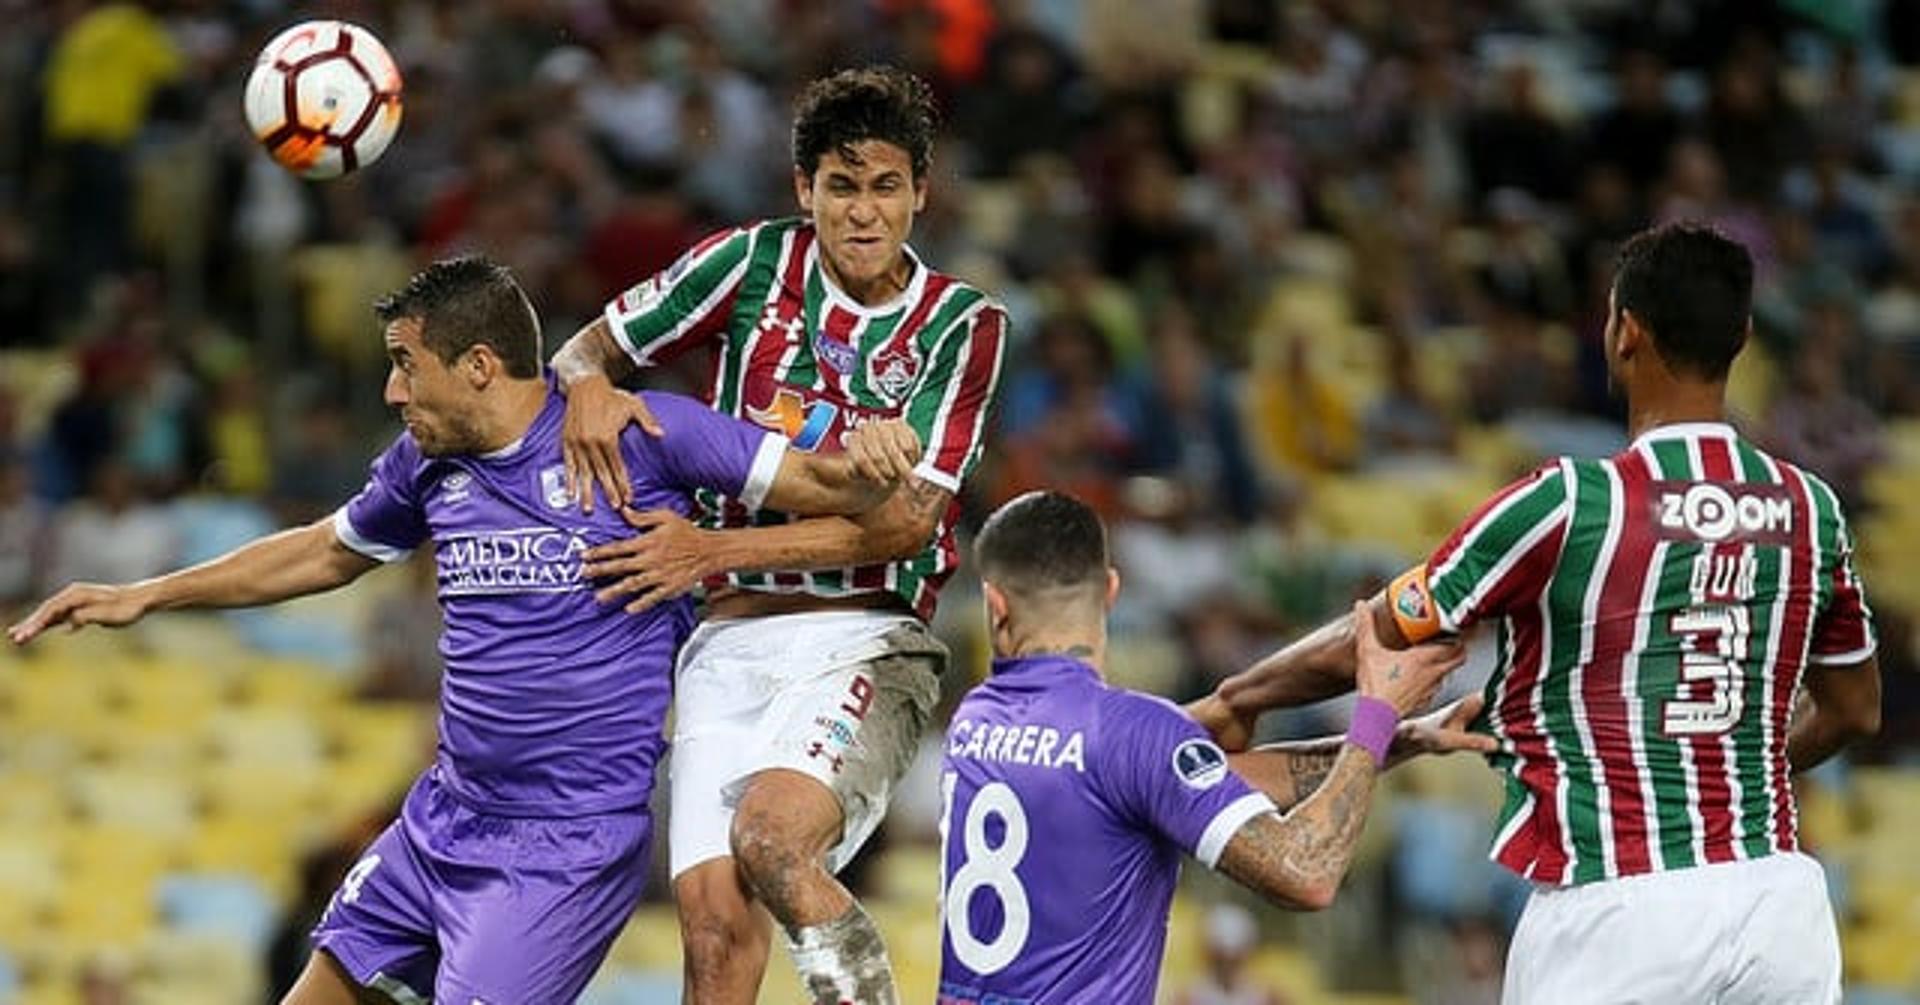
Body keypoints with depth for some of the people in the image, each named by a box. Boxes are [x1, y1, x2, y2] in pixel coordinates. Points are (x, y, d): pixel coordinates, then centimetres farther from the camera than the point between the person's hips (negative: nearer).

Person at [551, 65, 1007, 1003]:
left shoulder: (963, 325, 1)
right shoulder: (754, 263, 5)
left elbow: (905, 521, -8)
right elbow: (588, 348, 13)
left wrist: (715, 549, -16)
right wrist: (590, 387, -13)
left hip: (864, 643, -2)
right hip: (730, 639, 2)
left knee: (772, 836, -31)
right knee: (713, 910, -14)